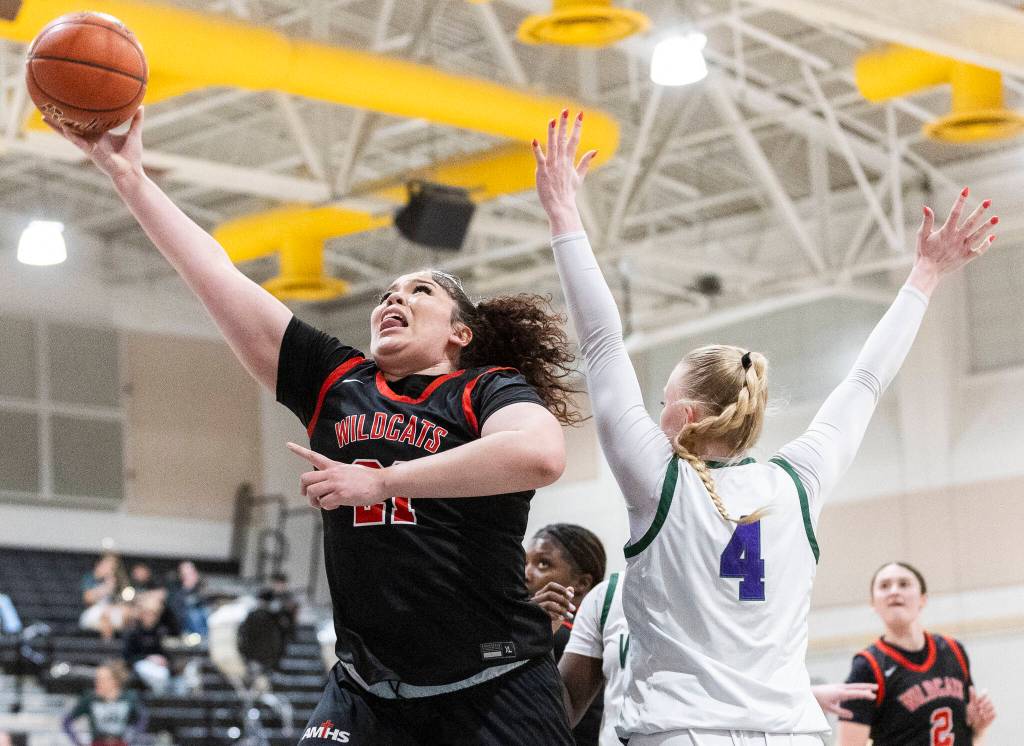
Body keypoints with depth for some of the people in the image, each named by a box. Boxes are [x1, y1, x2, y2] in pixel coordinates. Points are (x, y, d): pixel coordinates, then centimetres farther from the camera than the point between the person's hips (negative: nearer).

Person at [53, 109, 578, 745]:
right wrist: (129, 175, 10)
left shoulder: (489, 388, 0)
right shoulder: (337, 381, 13)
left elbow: (541, 454, -25)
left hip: (494, 689, -4)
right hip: (368, 690, 4)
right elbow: (217, 275, 12)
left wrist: (380, 481, -17)